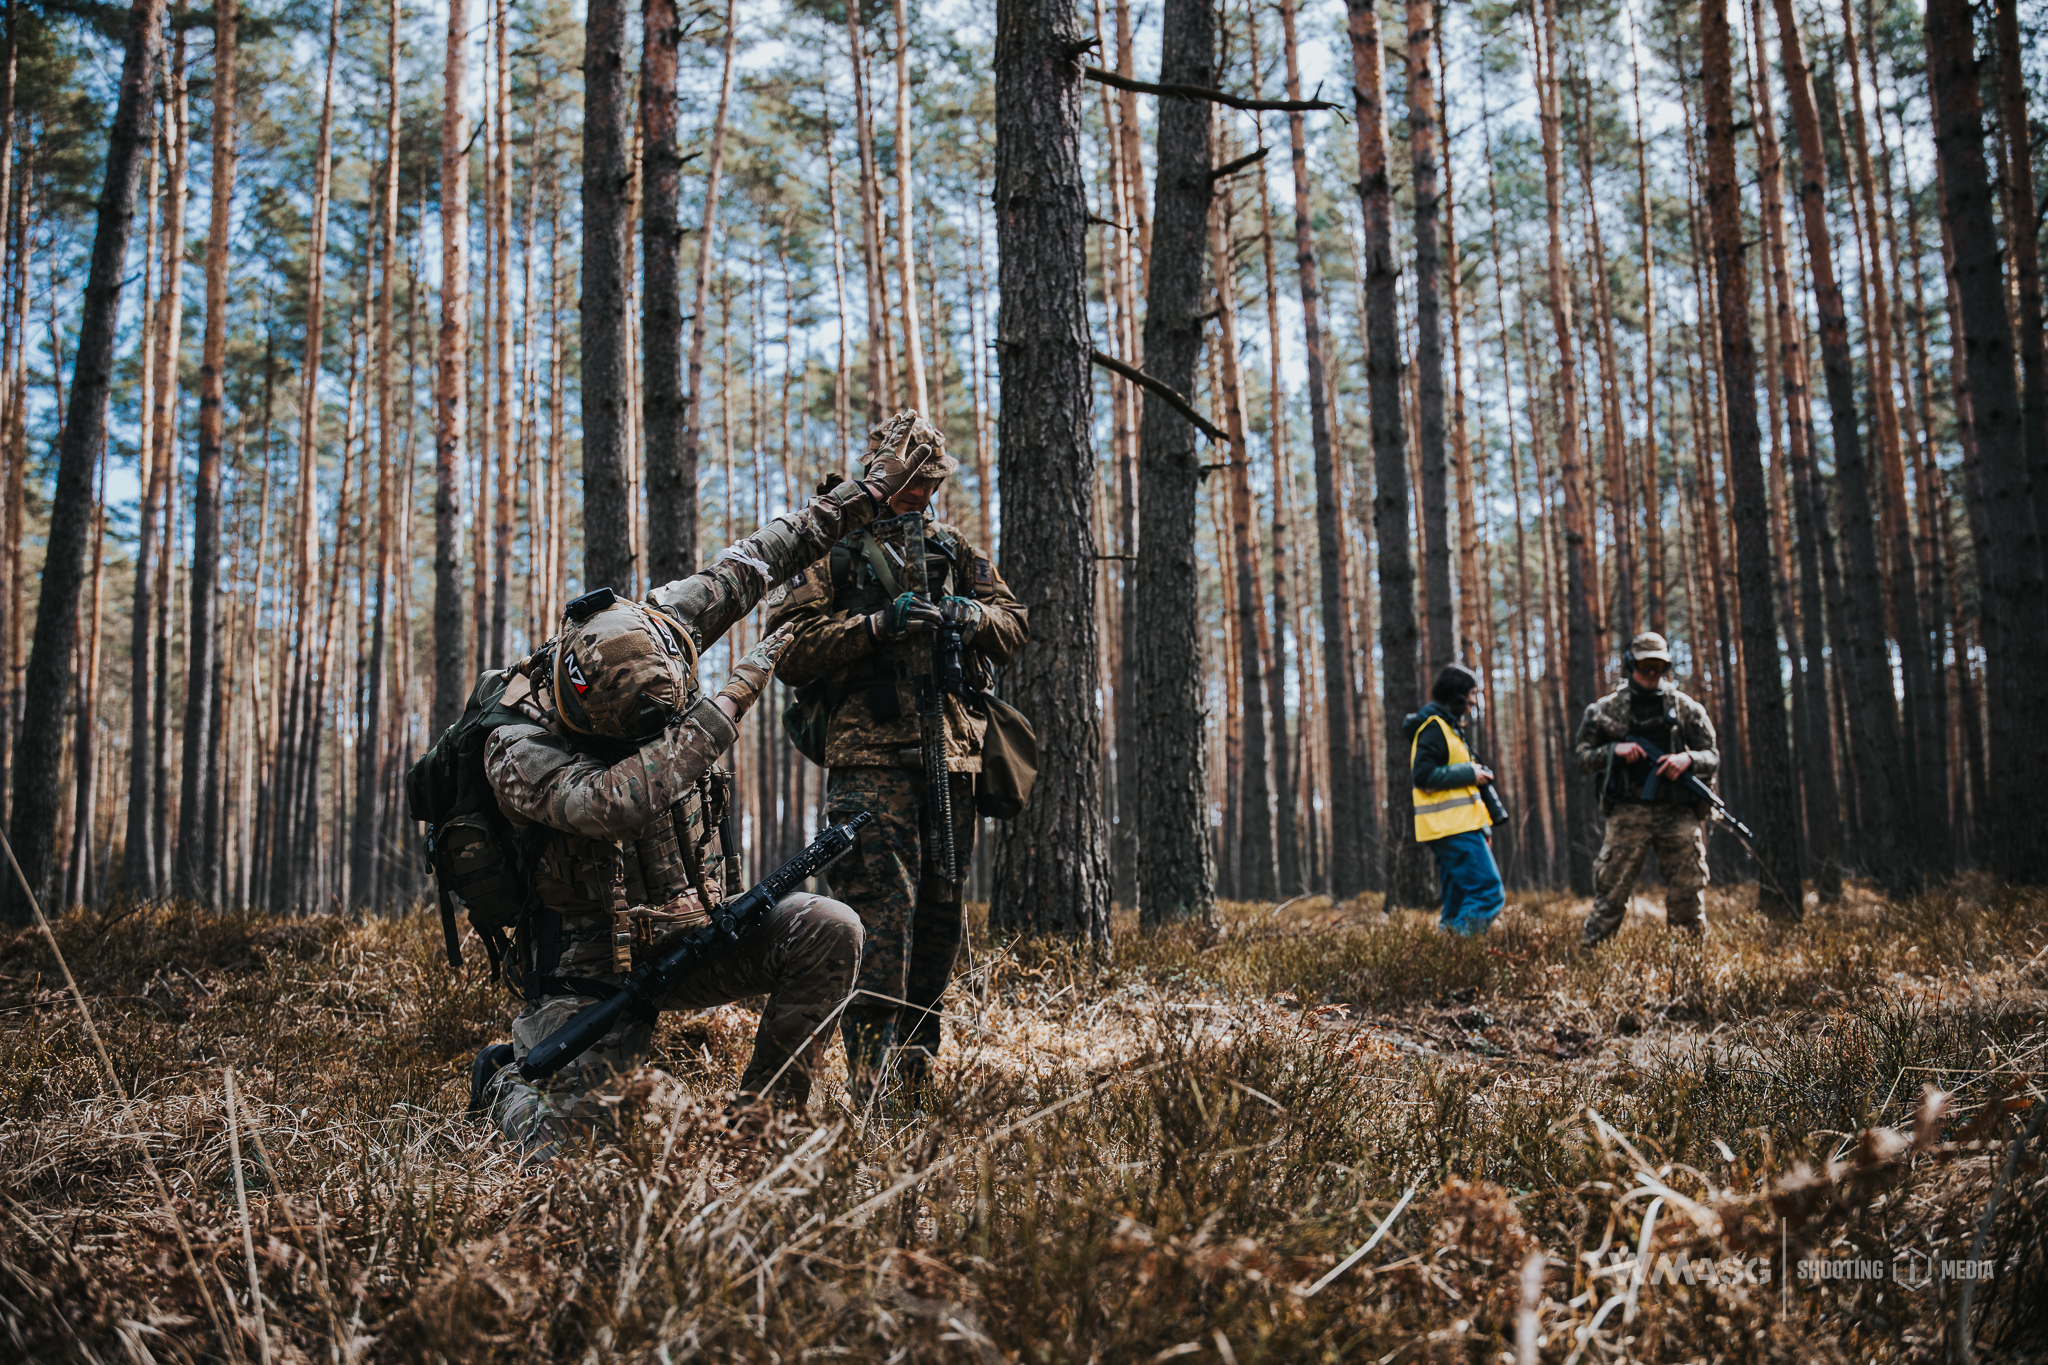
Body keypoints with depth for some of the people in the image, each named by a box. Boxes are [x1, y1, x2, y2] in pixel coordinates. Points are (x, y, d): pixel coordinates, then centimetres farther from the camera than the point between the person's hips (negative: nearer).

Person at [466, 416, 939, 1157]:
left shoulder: (641, 639, -9)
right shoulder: (517, 749, -23)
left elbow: (751, 565, -3)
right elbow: (614, 804, -42)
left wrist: (869, 491, 1)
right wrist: (728, 702, -40)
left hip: (693, 930, 4)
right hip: (591, 974, -4)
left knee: (828, 930, -19)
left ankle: (765, 1110, -3)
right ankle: (502, 1081, 28)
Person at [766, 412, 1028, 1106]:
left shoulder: (958, 548, 20)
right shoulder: (833, 549, 4)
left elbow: (1013, 625, 14)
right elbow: (789, 646, -6)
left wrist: (969, 615, -8)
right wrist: (879, 625, -17)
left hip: (952, 758, 6)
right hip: (868, 757, -5)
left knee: (941, 913, 11)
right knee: (882, 906, -14)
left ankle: (917, 1061, 25)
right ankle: (869, 1080, -10)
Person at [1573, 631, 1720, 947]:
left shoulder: (1686, 707, 11)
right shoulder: (1606, 708, 9)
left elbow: (1713, 758, 11)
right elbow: (1583, 759, 8)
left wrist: (1688, 759, -11)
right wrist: (1614, 750, -10)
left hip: (1678, 813, 1)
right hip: (1628, 812, -1)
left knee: (1687, 896, 3)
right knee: (1610, 893, -5)